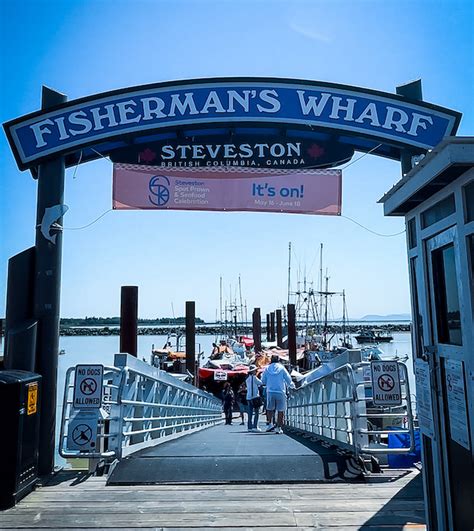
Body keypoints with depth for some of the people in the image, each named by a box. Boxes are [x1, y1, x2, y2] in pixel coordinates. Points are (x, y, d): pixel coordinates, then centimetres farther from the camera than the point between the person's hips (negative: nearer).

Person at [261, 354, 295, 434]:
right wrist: (292, 386, 22)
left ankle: (269, 424, 5)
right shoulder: (282, 368, 0)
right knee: (280, 410, 5)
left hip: (270, 392, 2)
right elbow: (288, 379, 2)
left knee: (270, 409, 17)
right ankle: (279, 427, 3)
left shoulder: (267, 368, 4)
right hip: (281, 392, -2)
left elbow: (263, 381, 9)